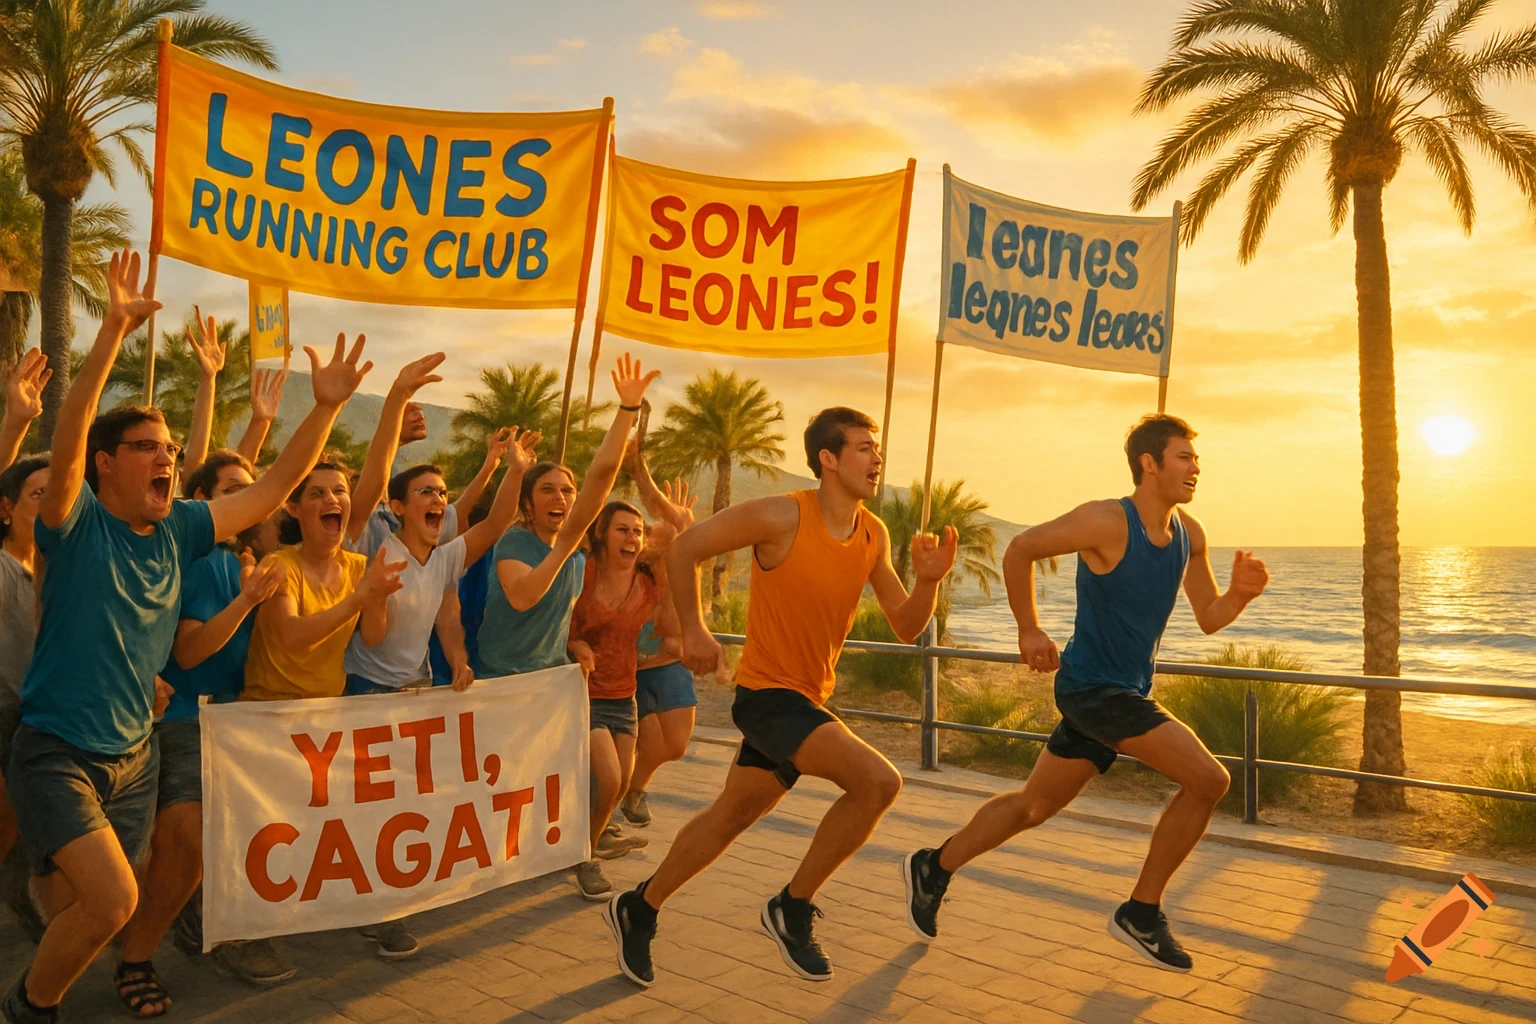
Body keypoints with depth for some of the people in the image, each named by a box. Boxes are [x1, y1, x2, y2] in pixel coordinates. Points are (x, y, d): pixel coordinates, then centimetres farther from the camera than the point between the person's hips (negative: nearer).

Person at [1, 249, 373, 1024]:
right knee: (115, 898, -20)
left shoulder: (177, 531, -1)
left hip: (133, 756, 6)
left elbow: (273, 488, 0)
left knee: (91, 904, 16)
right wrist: (113, 334, -42)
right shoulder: (76, 525, -14)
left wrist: (325, 407, -10)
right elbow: (66, 439, -32)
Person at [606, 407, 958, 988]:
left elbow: (906, 629, 5)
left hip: (808, 698, 8)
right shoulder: (781, 517, -18)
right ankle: (792, 910, -3)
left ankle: (638, 909, 38)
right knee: (878, 781, -22)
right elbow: (684, 550, -9)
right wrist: (693, 630, -8)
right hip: (768, 692, -7)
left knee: (732, 814, 18)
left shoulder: (874, 536, 2)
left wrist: (927, 581, -12)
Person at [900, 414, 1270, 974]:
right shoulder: (1106, 522, -19)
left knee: (1034, 806, 15)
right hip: (1093, 689, -8)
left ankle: (934, 868, 31)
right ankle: (1141, 913, 4)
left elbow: (1208, 617, 10)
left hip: (1126, 692, 8)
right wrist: (1029, 630, -10)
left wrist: (1240, 593, -11)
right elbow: (1021, 548, -12)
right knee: (1208, 778, -12)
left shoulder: (1190, 534, 4)